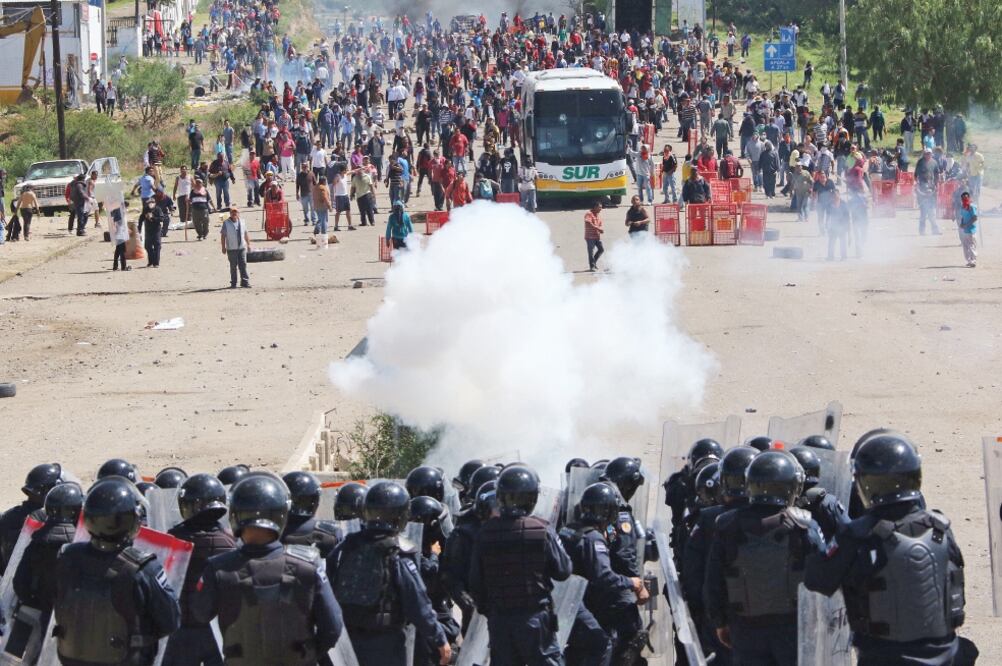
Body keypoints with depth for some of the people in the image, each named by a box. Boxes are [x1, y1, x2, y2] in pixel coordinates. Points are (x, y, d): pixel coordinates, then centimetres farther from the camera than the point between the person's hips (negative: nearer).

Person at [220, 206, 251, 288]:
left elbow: (246, 234, 15)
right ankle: (233, 283, 11)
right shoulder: (226, 223, -4)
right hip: (231, 249, -3)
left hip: (242, 247, 3)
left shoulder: (242, 222, 7)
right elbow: (223, 236, -3)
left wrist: (248, 244, 15)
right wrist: (223, 247, -6)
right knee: (233, 266, 3)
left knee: (243, 265, 0)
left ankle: (245, 282, 5)